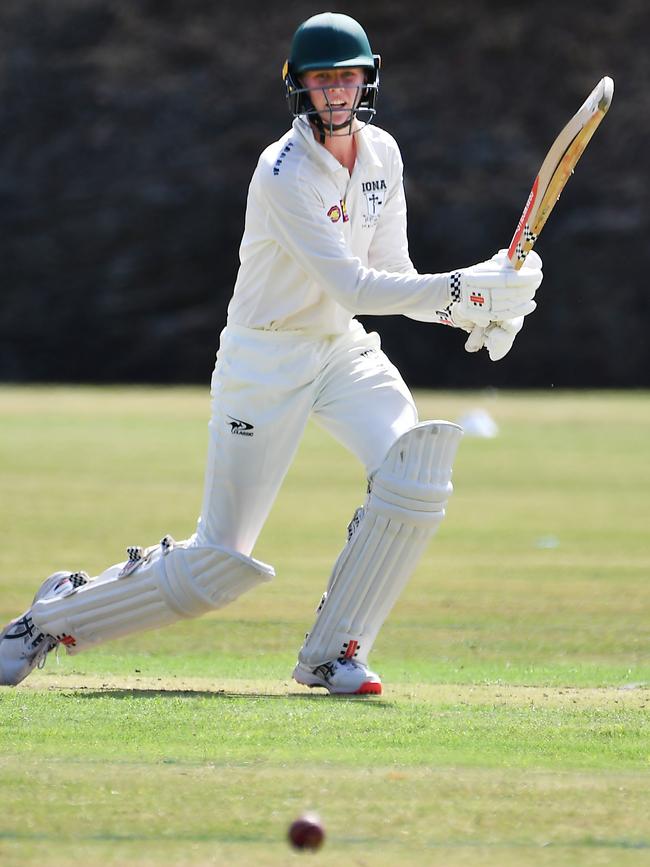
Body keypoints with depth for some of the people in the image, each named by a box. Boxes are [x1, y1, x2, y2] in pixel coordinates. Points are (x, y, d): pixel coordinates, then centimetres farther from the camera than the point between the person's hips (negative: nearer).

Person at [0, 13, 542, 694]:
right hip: (266, 362, -7)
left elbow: (392, 277, 5)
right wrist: (468, 286, -32)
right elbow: (353, 287, -28)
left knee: (415, 472, -20)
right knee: (221, 562, -5)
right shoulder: (284, 173, -23)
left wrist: (469, 312, -12)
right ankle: (57, 615, 18)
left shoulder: (381, 154, 1)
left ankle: (331, 655, -8)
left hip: (344, 350, 7)